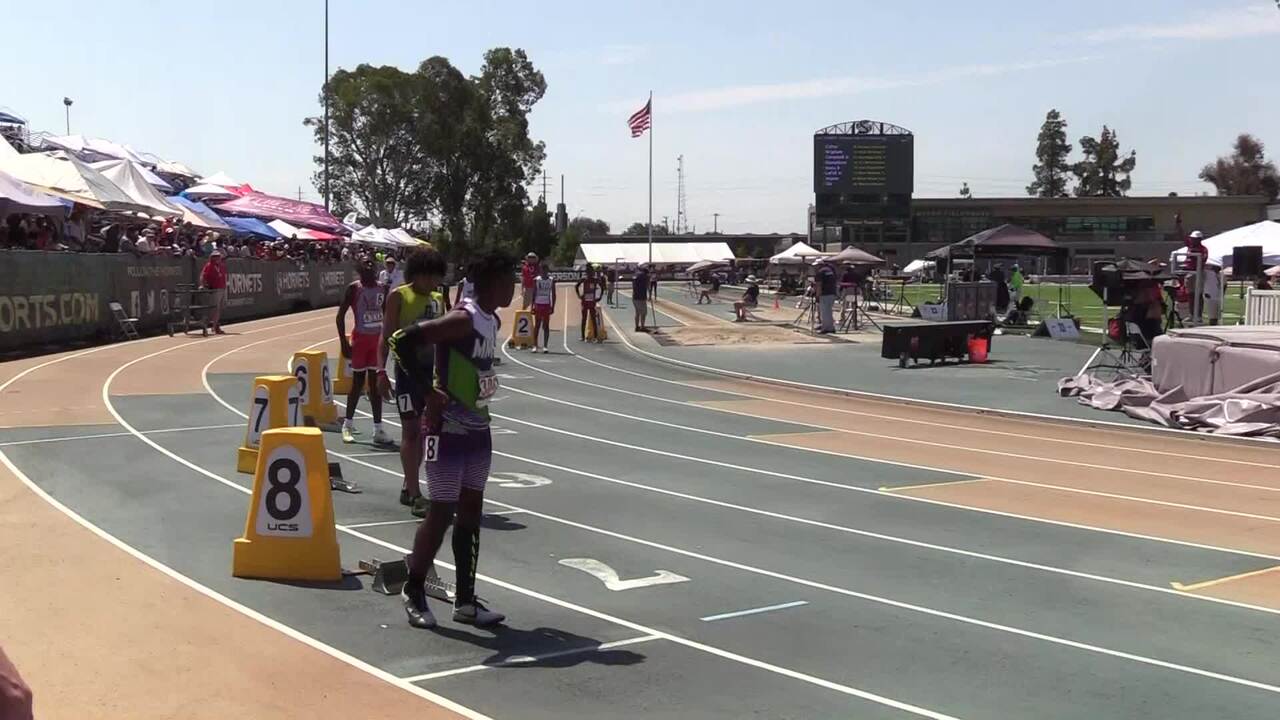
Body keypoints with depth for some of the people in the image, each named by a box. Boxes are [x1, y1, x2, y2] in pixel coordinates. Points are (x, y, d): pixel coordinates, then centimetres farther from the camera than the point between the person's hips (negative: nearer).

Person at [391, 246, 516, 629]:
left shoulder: (492, 321, 9)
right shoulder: (463, 320, -20)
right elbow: (404, 341, -26)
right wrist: (427, 389, -22)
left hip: (478, 429, 9)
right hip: (449, 430, -9)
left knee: (470, 512, 11)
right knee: (442, 512, -1)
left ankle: (465, 601, 19)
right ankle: (414, 590, 17)